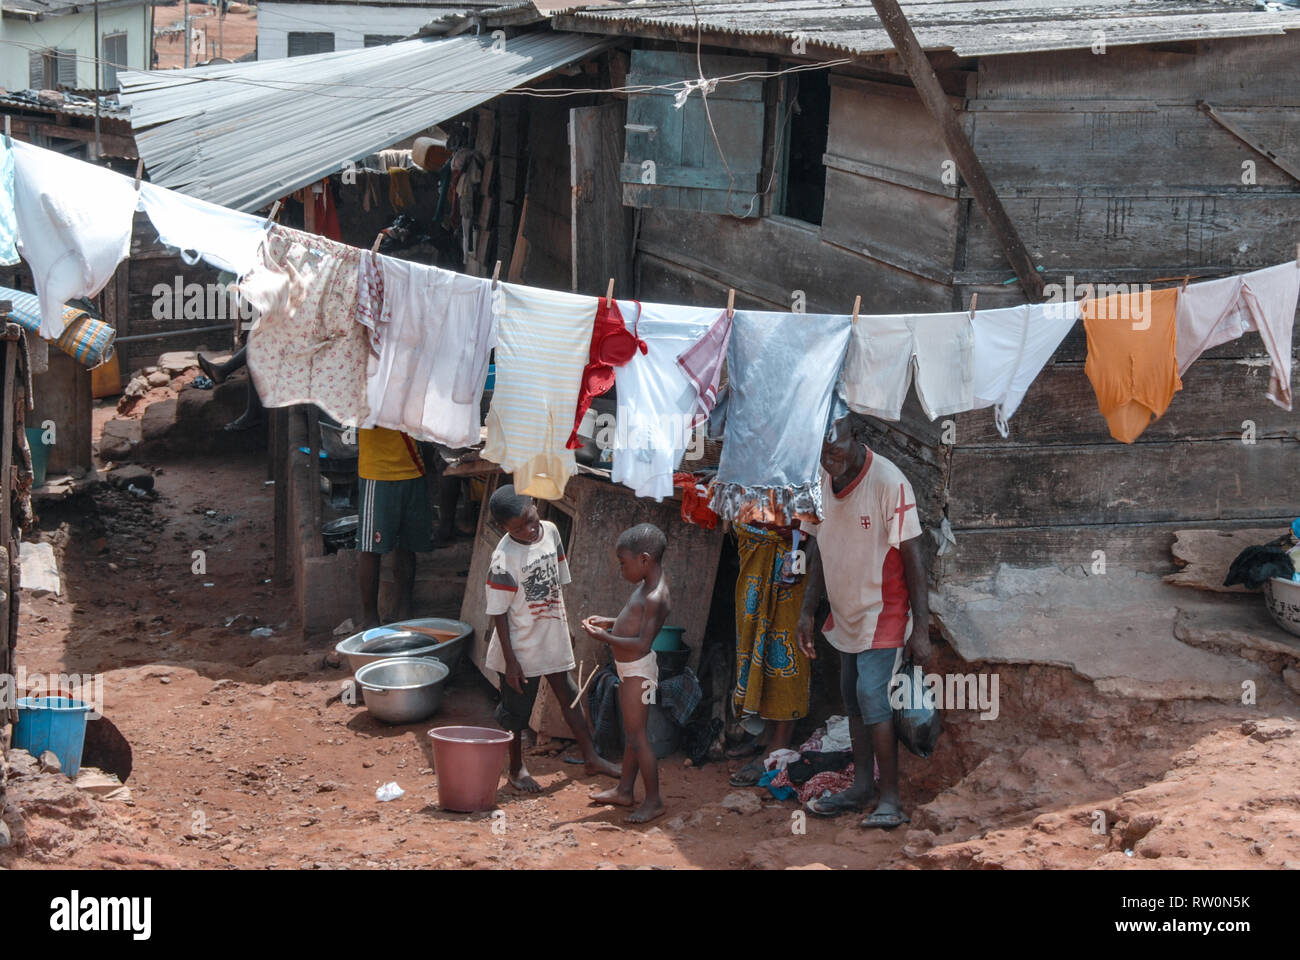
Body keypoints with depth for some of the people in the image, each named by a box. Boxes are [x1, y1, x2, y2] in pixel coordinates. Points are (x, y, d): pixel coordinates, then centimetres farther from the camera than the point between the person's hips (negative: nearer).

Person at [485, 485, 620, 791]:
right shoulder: (504, 559, -24)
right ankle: (515, 768, 30)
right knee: (516, 710, 11)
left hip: (553, 639, 6)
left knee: (570, 697, 17)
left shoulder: (550, 531, -5)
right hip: (521, 646, -6)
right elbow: (498, 613, -17)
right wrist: (510, 660, -16)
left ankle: (591, 757, 30)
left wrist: (565, 625, 15)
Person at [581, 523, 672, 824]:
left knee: (637, 735, -3)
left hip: (638, 670, -10)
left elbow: (642, 643, -29)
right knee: (630, 732, 19)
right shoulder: (649, 585, 6)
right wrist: (609, 622, 10)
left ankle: (653, 800, 6)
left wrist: (604, 637, -26)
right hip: (630, 669, 10)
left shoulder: (655, 597, -26)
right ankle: (625, 790, 32)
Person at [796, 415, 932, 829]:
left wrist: (921, 628, -18)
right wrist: (807, 611, 12)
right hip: (845, 611, 7)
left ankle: (889, 800, -8)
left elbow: (913, 557, -18)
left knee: (871, 695, -15)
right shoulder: (821, 480, 0)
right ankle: (861, 787, 25)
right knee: (852, 698, 13)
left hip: (883, 611, -7)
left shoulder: (888, 481, -21)